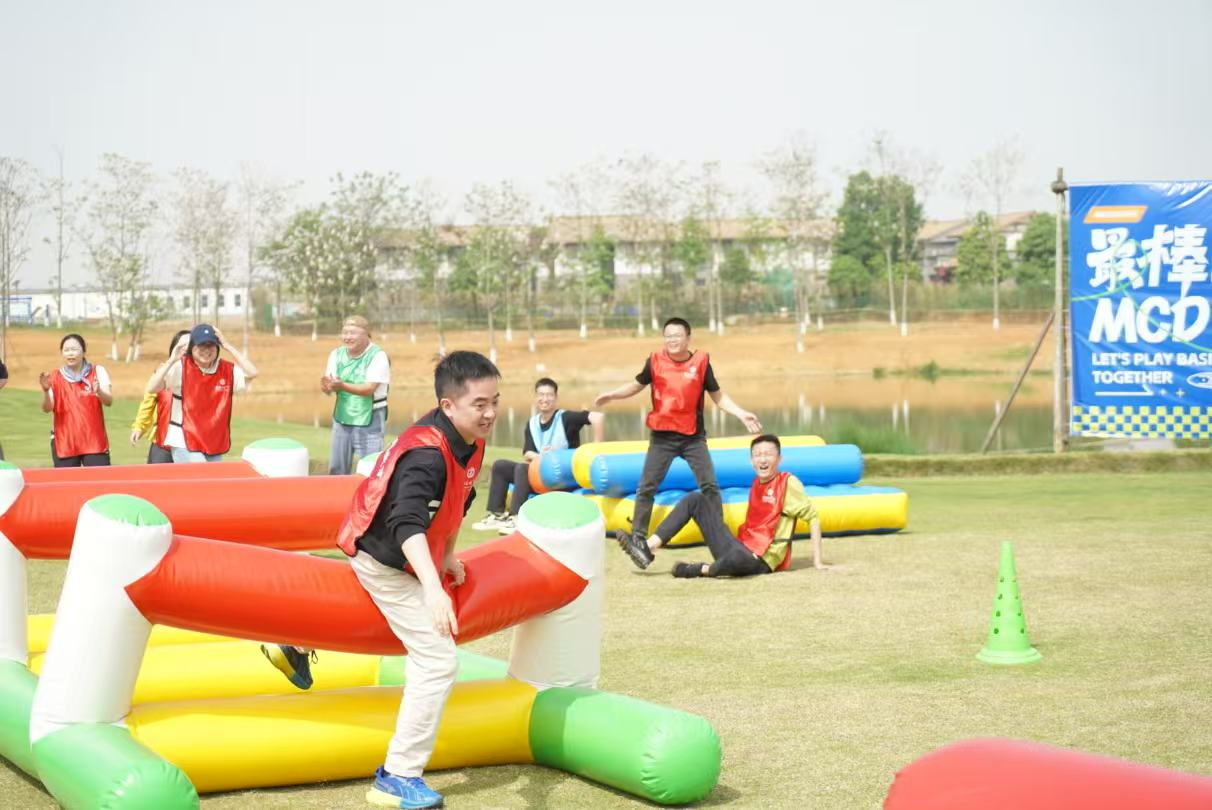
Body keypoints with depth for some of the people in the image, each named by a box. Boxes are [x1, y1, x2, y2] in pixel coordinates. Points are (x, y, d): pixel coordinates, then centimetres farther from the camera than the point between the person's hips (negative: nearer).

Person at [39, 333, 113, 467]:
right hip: (64, 443, 0)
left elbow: (109, 401, -8)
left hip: (95, 442, 0)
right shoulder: (54, 377, 3)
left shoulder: (97, 372, 2)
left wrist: (99, 391, -30)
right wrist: (46, 390, -26)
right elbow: (47, 409, -7)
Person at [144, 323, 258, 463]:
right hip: (184, 444, -5)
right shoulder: (180, 367, -10)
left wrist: (228, 346, -12)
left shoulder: (227, 370, 2)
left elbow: (252, 372, -14)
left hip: (215, 445, 5)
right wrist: (171, 360, -26)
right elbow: (151, 388, -18)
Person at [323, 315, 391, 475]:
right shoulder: (337, 354, 4)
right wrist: (326, 385, -27)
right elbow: (327, 388, -2)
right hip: (342, 418, 5)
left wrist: (343, 386, -39)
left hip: (370, 420, -5)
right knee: (336, 469, 11)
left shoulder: (378, 356, -13)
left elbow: (369, 389, -23)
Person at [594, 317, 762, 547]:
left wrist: (741, 414, -8)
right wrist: (611, 395, -4)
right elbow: (637, 385, 10)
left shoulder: (701, 362, -6)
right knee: (646, 487, 1)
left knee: (710, 485, -1)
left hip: (693, 437, -1)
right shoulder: (655, 361, -4)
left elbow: (718, 396, 2)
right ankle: (638, 535, 10)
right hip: (663, 436, 1)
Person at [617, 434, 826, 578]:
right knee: (695, 499, 3)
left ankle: (702, 569, -13)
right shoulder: (756, 483, 12)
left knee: (737, 557, -46)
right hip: (739, 547, 8)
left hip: (760, 562, -8)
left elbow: (812, 518, -8)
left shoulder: (788, 483, -9)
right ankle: (648, 548, -9)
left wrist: (816, 562, -10)